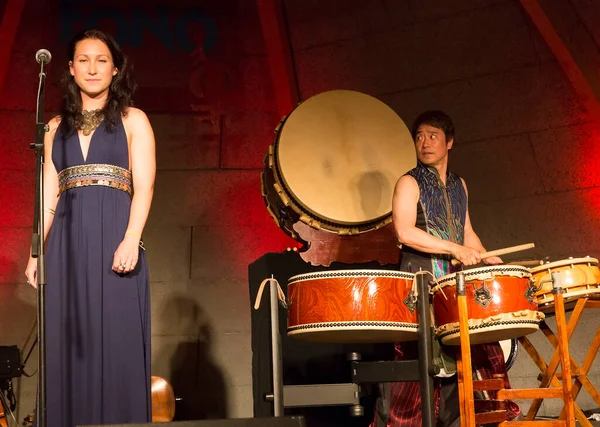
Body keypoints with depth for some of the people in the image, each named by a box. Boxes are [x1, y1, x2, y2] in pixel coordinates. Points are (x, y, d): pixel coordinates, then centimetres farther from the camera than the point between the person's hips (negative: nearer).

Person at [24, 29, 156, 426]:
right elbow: (49, 194, 14)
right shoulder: (57, 126, 18)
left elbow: (143, 186, -3)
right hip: (67, 244, 4)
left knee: (117, 344, -6)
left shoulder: (133, 120, 7)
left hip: (114, 240, -3)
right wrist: (36, 252, 6)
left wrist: (131, 239, -17)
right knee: (69, 345, 2)